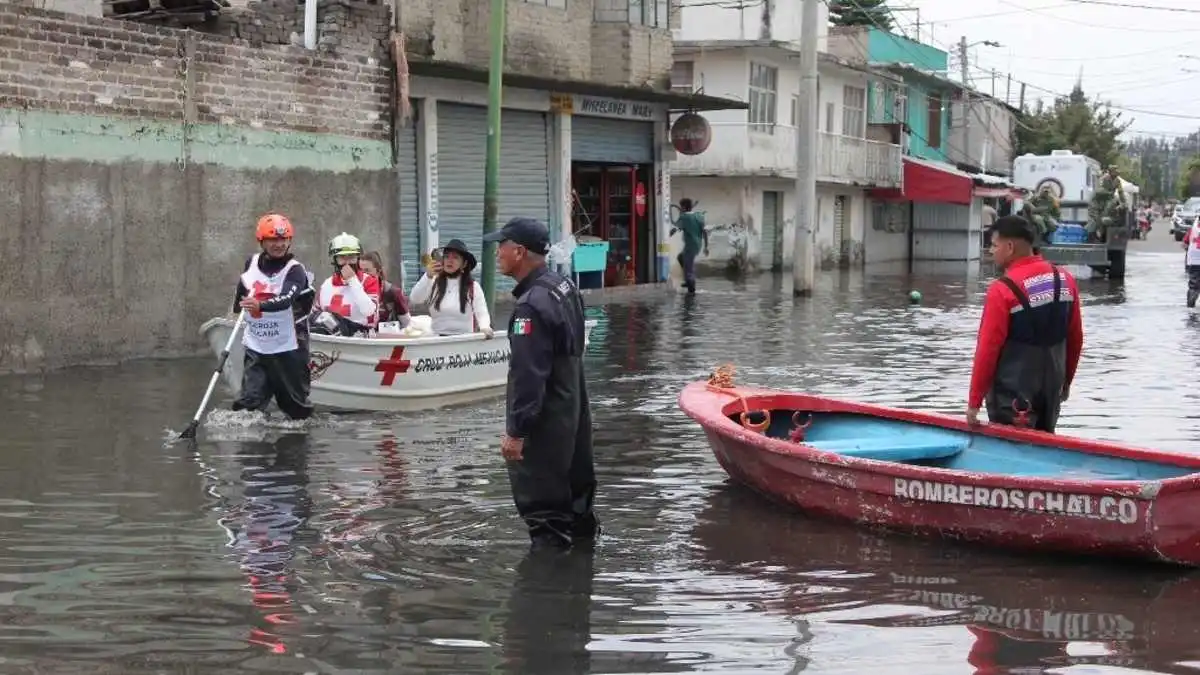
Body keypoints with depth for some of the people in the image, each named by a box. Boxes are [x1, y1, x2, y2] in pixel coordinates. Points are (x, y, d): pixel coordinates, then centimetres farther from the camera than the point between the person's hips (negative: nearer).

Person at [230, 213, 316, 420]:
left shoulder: (295, 270, -13)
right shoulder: (252, 263, 3)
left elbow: (285, 300, -32)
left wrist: (260, 305, -49)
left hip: (288, 348, -4)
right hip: (256, 347, 4)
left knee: (297, 407, 9)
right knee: (248, 403, -8)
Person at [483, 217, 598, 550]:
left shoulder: (532, 305, -24)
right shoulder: (564, 286, 8)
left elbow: (528, 375, -26)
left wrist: (516, 430, -24)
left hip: (545, 423, -10)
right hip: (573, 412, 10)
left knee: (541, 504, -3)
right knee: (574, 485, 23)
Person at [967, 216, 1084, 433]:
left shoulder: (1003, 290, -18)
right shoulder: (1065, 280, 2)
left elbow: (988, 349, -16)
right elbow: (1075, 339, 9)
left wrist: (974, 401, -9)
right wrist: (1065, 381, 22)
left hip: (1012, 396, -6)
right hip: (1051, 389, 7)